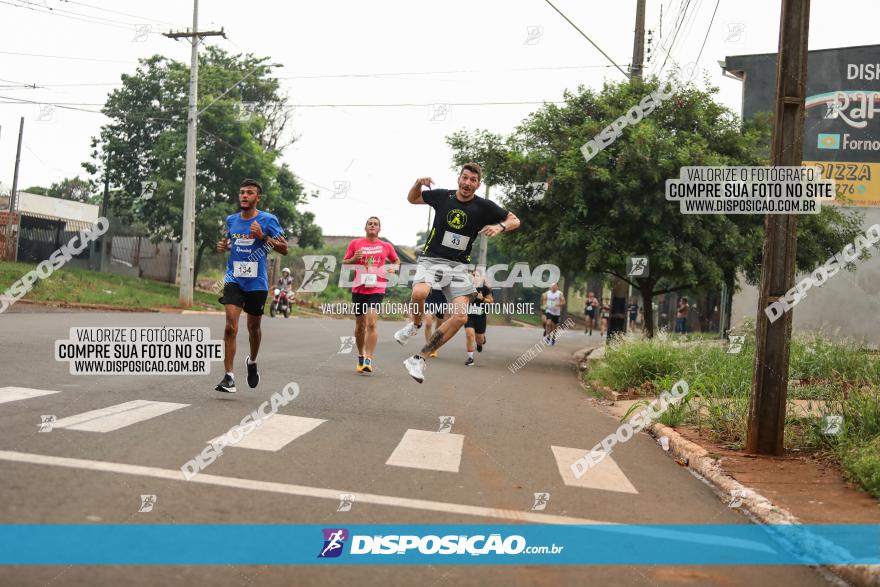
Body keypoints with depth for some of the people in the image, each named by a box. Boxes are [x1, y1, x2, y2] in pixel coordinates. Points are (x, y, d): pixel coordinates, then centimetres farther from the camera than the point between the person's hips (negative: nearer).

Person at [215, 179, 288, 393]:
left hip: (257, 283, -1)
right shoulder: (231, 220, 8)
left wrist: (263, 236, -20)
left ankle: (252, 361, 43)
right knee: (231, 326, -14)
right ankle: (229, 377, -12)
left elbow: (284, 249, -7)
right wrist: (224, 246, 3)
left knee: (253, 327, 14)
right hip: (234, 280, 1)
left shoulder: (268, 220, -5)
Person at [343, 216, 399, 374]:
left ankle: (368, 360, -17)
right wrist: (354, 259, -13)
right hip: (358, 289, 2)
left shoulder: (386, 246, 8)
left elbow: (396, 261, 24)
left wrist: (393, 268, 2)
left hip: (377, 289, -1)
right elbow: (344, 263, 8)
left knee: (371, 322, -17)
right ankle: (361, 356, 29)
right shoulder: (355, 243, 6)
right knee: (360, 325, 10)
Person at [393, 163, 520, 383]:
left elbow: (515, 220, 6)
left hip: (458, 265, 1)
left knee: (461, 317, -15)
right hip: (431, 259, -1)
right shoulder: (442, 196, 1)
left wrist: (500, 227, -15)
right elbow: (412, 199, 17)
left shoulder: (483, 207, -1)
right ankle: (415, 325, 2)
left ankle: (419, 359, -4)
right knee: (419, 293, -34)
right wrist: (419, 183, -4)